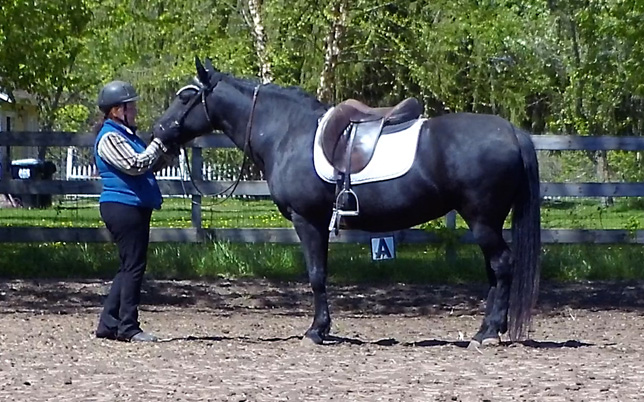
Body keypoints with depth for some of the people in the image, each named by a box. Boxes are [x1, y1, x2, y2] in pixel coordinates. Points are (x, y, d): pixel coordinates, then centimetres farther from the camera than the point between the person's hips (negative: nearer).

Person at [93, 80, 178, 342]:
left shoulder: (125, 135, 18)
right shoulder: (110, 138, -12)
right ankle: (128, 328, -4)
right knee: (134, 265, -8)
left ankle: (108, 324, 15)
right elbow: (136, 165, -21)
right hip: (123, 208, -10)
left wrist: (167, 151, 7)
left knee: (130, 267, 12)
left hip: (135, 208, 10)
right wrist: (161, 142, -14)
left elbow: (150, 166, 23)